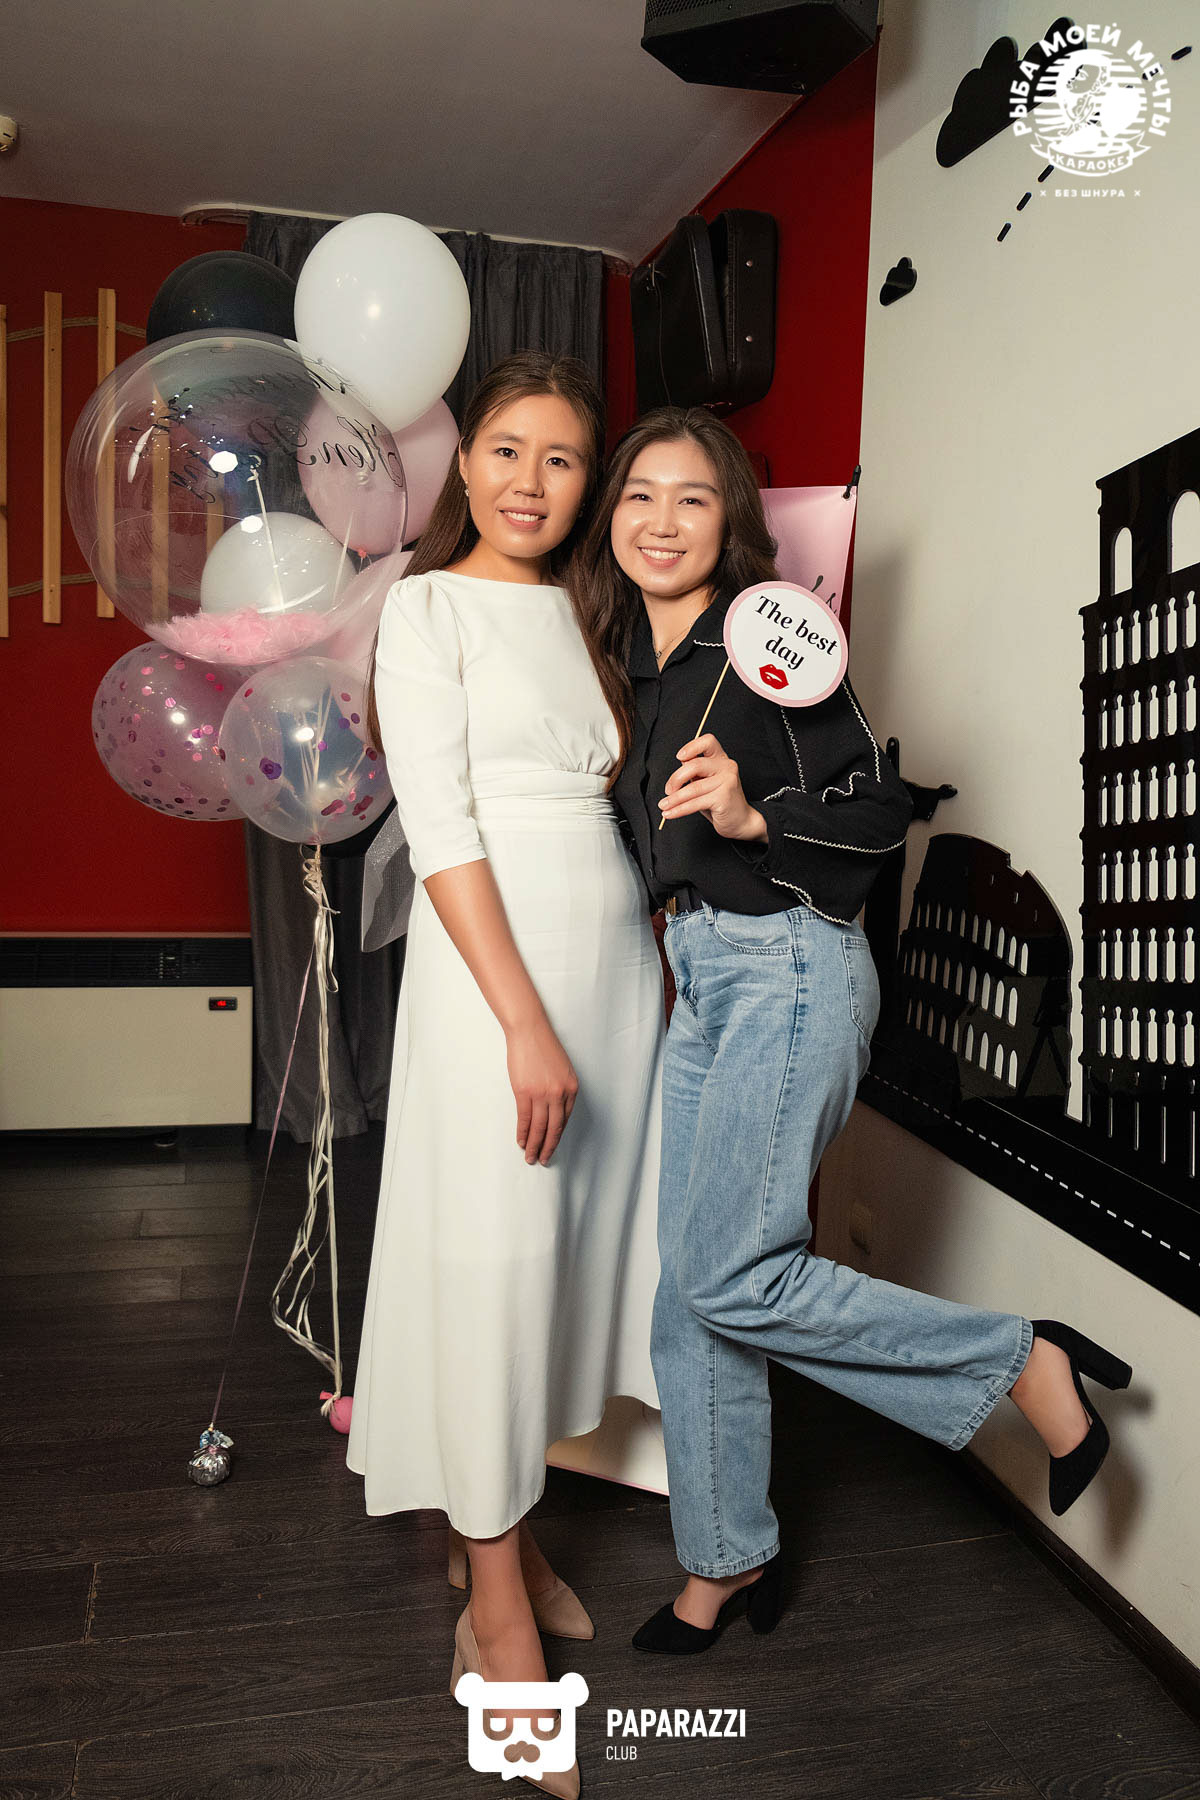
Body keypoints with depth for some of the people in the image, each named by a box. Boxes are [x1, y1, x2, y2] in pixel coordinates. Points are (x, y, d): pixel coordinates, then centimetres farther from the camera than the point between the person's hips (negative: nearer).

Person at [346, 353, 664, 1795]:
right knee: (492, 1258, -1)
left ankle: (497, 1534, 32)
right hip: (495, 958, -6)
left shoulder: (588, 613, 17)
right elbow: (441, 826, -12)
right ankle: (498, 1615, 15)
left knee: (576, 1245, 12)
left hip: (616, 953, 7)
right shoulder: (431, 604, -2)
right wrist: (526, 1022, -18)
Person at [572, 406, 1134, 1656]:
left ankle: (1026, 1363, 8)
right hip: (699, 982, 8)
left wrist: (754, 816, -24)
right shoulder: (638, 665, 14)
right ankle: (728, 1559, 29)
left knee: (724, 1277, -9)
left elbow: (882, 810, -11)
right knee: (685, 1288, 10)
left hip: (787, 969, -8)